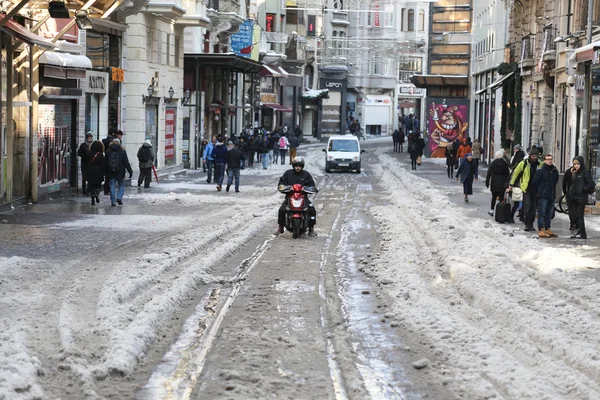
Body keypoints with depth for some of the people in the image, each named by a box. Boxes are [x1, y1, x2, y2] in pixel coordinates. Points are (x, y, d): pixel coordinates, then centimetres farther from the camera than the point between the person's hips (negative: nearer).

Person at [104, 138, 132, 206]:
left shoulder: (108, 151, 1)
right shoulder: (122, 152, -4)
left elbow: (105, 163, 4)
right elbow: (126, 163, -4)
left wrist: (105, 172, 11)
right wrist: (130, 171, 1)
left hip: (111, 173, 1)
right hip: (120, 173, -1)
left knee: (112, 187, 5)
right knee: (121, 185, 14)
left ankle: (113, 202, 2)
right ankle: (119, 198, -4)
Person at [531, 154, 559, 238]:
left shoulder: (555, 170, 9)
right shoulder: (541, 170, -9)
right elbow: (534, 182, -6)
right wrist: (539, 191, 3)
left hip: (552, 195, 6)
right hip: (543, 196, -6)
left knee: (549, 213, 11)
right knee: (542, 213, -5)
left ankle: (547, 229, 18)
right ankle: (541, 230, -5)